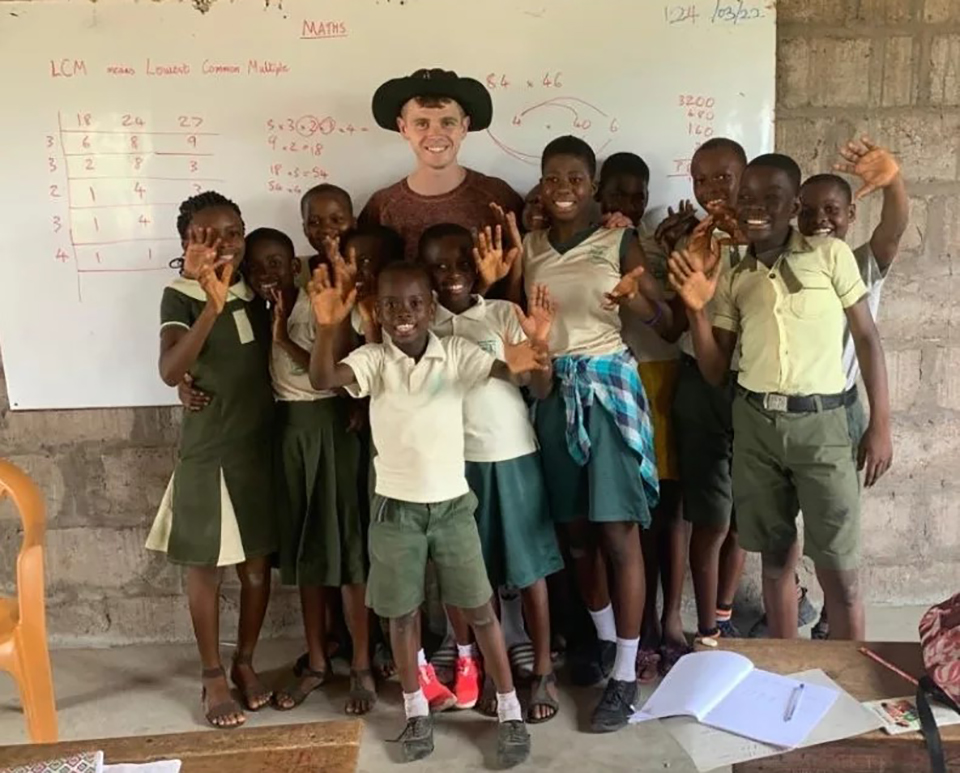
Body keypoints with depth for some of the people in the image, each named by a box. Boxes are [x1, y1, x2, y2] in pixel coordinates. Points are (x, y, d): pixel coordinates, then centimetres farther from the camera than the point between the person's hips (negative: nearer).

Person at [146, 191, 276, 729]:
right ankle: (213, 675, 24)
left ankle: (246, 662, 31)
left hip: (262, 445, 4)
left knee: (258, 562, 12)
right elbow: (170, 371, -29)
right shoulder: (180, 297, -11)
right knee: (207, 564, 8)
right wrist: (213, 305, -37)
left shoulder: (257, 291, 3)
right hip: (208, 451, -4)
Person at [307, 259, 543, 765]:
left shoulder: (456, 352, -5)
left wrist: (519, 367, -48)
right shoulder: (373, 360, -5)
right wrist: (327, 328, -43)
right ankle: (416, 711, 30)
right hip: (396, 509, 1)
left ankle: (510, 712, 21)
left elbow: (503, 371, -22)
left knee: (479, 609, 7)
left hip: (453, 504, 0)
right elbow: (321, 380, -23)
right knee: (402, 613, 12)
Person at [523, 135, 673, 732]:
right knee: (577, 529, 12)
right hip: (553, 390, 4)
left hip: (608, 384, -4)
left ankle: (626, 674, 8)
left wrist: (635, 299, -20)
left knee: (617, 531, -3)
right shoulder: (529, 247, 9)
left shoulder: (619, 242, -2)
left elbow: (665, 320, -1)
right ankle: (605, 640, 33)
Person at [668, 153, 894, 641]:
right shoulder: (732, 278, 9)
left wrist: (880, 424, -3)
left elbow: (867, 339, 2)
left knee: (838, 570, -2)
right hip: (754, 423, 4)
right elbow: (715, 372, 8)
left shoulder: (830, 255, 0)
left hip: (819, 422, -3)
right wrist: (696, 307, -6)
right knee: (775, 557, 13)